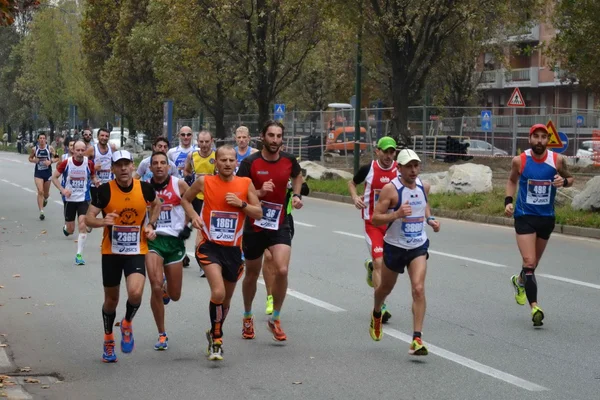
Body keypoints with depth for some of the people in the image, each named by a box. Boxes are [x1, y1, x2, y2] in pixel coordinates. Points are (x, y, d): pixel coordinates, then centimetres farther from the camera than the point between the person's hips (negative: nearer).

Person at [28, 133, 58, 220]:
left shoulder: (50, 148, -5)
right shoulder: (34, 149, -2)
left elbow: (56, 158, 1)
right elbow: (30, 158, 11)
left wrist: (50, 161, -18)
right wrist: (34, 160, -11)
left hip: (48, 171, 1)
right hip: (38, 172, -1)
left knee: (46, 193, 14)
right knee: (40, 192, -13)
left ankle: (45, 199, 53)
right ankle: (41, 212, -11)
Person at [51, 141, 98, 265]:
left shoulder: (89, 163, -8)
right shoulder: (66, 163, -11)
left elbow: (93, 177, 10)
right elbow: (54, 177, -1)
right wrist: (62, 190, -16)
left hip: (84, 199, 0)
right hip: (69, 199, 0)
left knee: (83, 226, -16)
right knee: (70, 230, 8)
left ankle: (79, 255, -7)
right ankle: (66, 227, 48)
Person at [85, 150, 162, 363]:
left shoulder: (144, 188, -6)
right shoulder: (105, 190, -12)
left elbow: (156, 204, 16)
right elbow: (88, 218, -10)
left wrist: (151, 225, 3)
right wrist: (102, 221, -31)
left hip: (136, 251, 0)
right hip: (111, 252, 0)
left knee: (135, 293, -23)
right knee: (111, 299, 12)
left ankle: (127, 324, 10)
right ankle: (108, 340, 36)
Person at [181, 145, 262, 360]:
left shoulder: (245, 184, -1)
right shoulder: (204, 181, -4)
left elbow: (259, 214, 1)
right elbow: (185, 199, 12)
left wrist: (241, 204, -15)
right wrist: (193, 215, -6)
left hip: (233, 248, 3)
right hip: (210, 246, -3)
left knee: (226, 298, 16)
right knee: (218, 293, -23)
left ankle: (215, 334, 42)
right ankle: (216, 338, -6)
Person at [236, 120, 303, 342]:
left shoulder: (288, 160, -2)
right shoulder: (250, 163, -12)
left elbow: (297, 176, 22)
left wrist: (297, 195, 5)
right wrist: (259, 192, -26)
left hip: (279, 224, 1)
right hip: (254, 226, -1)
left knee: (282, 270, -18)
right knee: (252, 274, 13)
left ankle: (275, 319, 1)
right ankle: (248, 317, 38)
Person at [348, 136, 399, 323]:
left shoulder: (400, 171, -2)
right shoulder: (368, 169, -6)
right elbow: (352, 183, 12)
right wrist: (355, 197, -7)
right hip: (372, 222, -3)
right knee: (379, 262, -13)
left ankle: (370, 266, 47)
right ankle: (380, 306, -11)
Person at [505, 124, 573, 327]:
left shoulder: (557, 160, -7)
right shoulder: (519, 161, -9)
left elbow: (570, 178, 8)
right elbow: (512, 180, 10)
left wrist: (564, 181, -15)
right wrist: (508, 200, -5)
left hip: (547, 218, 3)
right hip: (524, 216, -3)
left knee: (534, 263, 19)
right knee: (529, 262, -15)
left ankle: (519, 280, 51)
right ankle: (534, 306, -15)